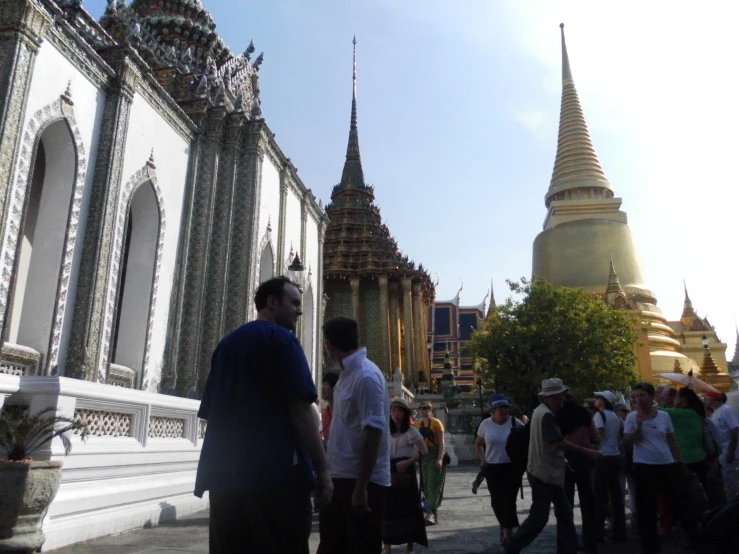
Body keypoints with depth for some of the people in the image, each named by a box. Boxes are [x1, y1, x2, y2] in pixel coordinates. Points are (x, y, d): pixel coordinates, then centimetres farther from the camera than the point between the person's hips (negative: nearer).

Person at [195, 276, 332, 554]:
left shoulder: (227, 343, 16)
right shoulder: (281, 338, -5)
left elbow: (211, 411, 18)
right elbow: (300, 409, -13)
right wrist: (322, 468, -8)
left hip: (224, 474, 7)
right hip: (276, 473, -7)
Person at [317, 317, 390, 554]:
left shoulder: (366, 376, -18)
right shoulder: (347, 373, 9)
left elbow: (373, 432, -22)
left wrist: (361, 487, -23)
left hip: (363, 481, -9)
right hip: (340, 477, 9)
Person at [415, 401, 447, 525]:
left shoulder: (436, 423, -8)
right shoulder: (417, 424, 8)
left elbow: (442, 442, -12)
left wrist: (440, 459, -21)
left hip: (435, 455, -6)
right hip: (423, 456, 6)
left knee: (434, 485, -9)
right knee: (425, 485, 9)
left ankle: (431, 513, -12)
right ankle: (433, 509, 23)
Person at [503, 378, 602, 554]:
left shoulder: (542, 412, 12)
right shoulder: (546, 415, -21)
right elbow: (558, 443, -26)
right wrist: (586, 451, -20)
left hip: (550, 472, 10)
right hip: (543, 473, -10)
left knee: (564, 512, 12)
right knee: (539, 516, -2)